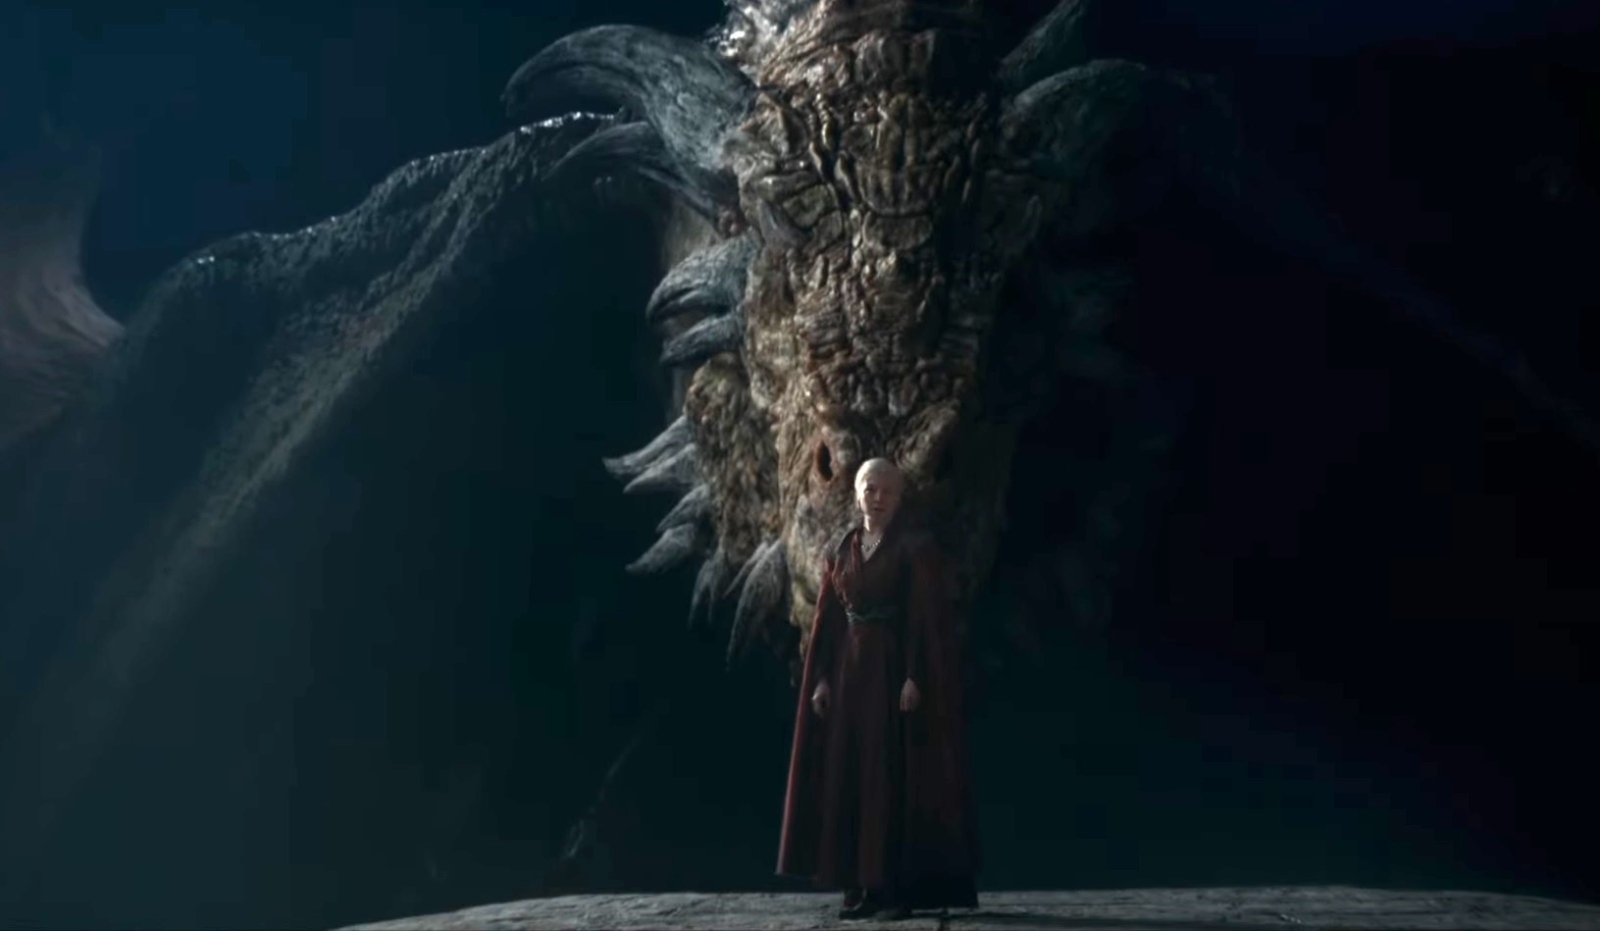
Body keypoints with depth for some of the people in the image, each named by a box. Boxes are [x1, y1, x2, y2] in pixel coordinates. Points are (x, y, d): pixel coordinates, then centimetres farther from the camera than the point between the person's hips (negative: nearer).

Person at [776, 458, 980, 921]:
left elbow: (929, 618, -11)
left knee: (897, 776, -8)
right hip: (850, 671, 6)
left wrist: (915, 678, -19)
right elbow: (827, 622, 11)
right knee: (849, 775, 4)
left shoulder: (916, 548, -5)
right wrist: (821, 678, 3)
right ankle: (862, 886, 10)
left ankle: (902, 886, -4)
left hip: (896, 669, -6)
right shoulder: (841, 552, 12)